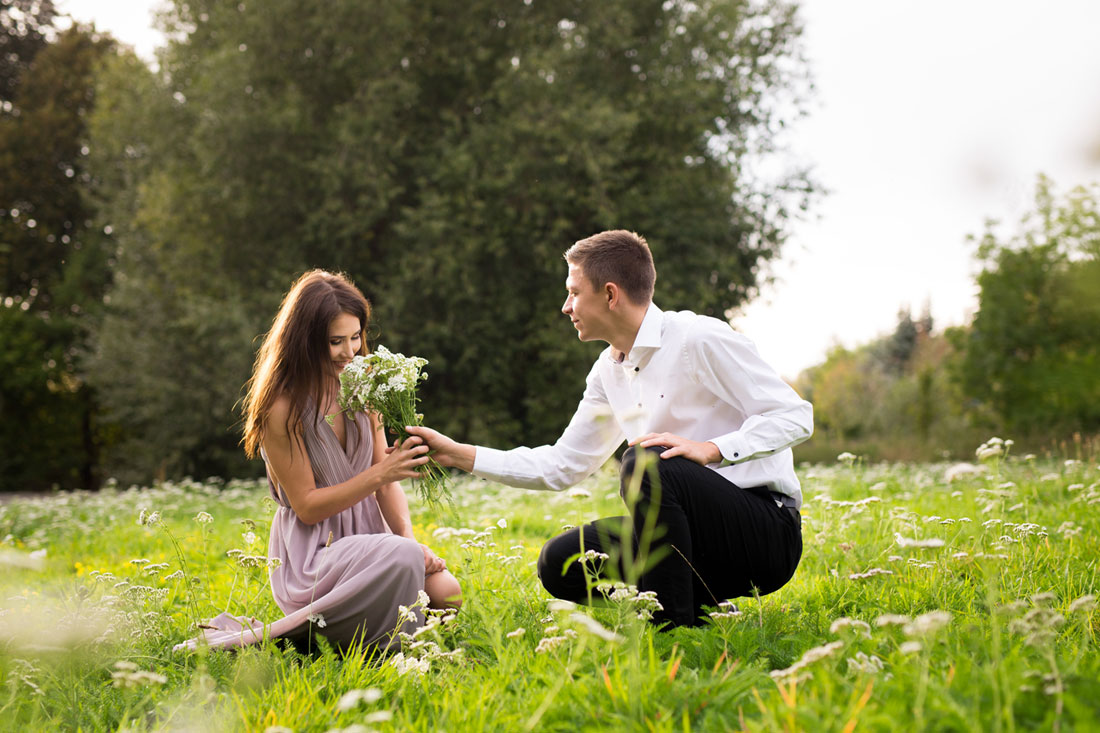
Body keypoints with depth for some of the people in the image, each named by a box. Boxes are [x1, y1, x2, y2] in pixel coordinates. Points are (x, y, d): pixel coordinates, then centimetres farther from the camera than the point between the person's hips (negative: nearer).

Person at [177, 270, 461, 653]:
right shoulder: (282, 407, -15)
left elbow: (387, 478, 5)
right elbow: (307, 506, -13)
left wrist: (409, 538, -11)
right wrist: (379, 474, -23)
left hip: (367, 536, 6)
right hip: (310, 555, -6)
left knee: (446, 592, -17)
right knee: (400, 560, -34)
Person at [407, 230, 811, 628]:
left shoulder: (700, 338, -12)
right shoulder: (608, 371, 11)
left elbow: (794, 415, -15)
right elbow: (561, 465, 17)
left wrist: (711, 448, -26)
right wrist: (458, 454, 13)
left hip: (767, 529, -7)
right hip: (695, 536, 7)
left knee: (646, 464, -31)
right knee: (560, 563, -6)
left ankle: (672, 628, -23)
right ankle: (701, 612, 2)